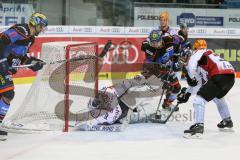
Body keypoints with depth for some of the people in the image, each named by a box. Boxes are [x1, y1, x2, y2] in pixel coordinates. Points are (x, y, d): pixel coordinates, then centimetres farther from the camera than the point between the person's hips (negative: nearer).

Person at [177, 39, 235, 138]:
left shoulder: (199, 52, 13)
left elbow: (191, 64, -14)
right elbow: (201, 82, 34)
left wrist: (191, 77, 0)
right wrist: (187, 92, 32)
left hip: (219, 76, -9)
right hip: (231, 76, 9)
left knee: (200, 98, -7)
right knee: (218, 97, 36)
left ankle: (198, 126, -20)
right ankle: (227, 121, 46)